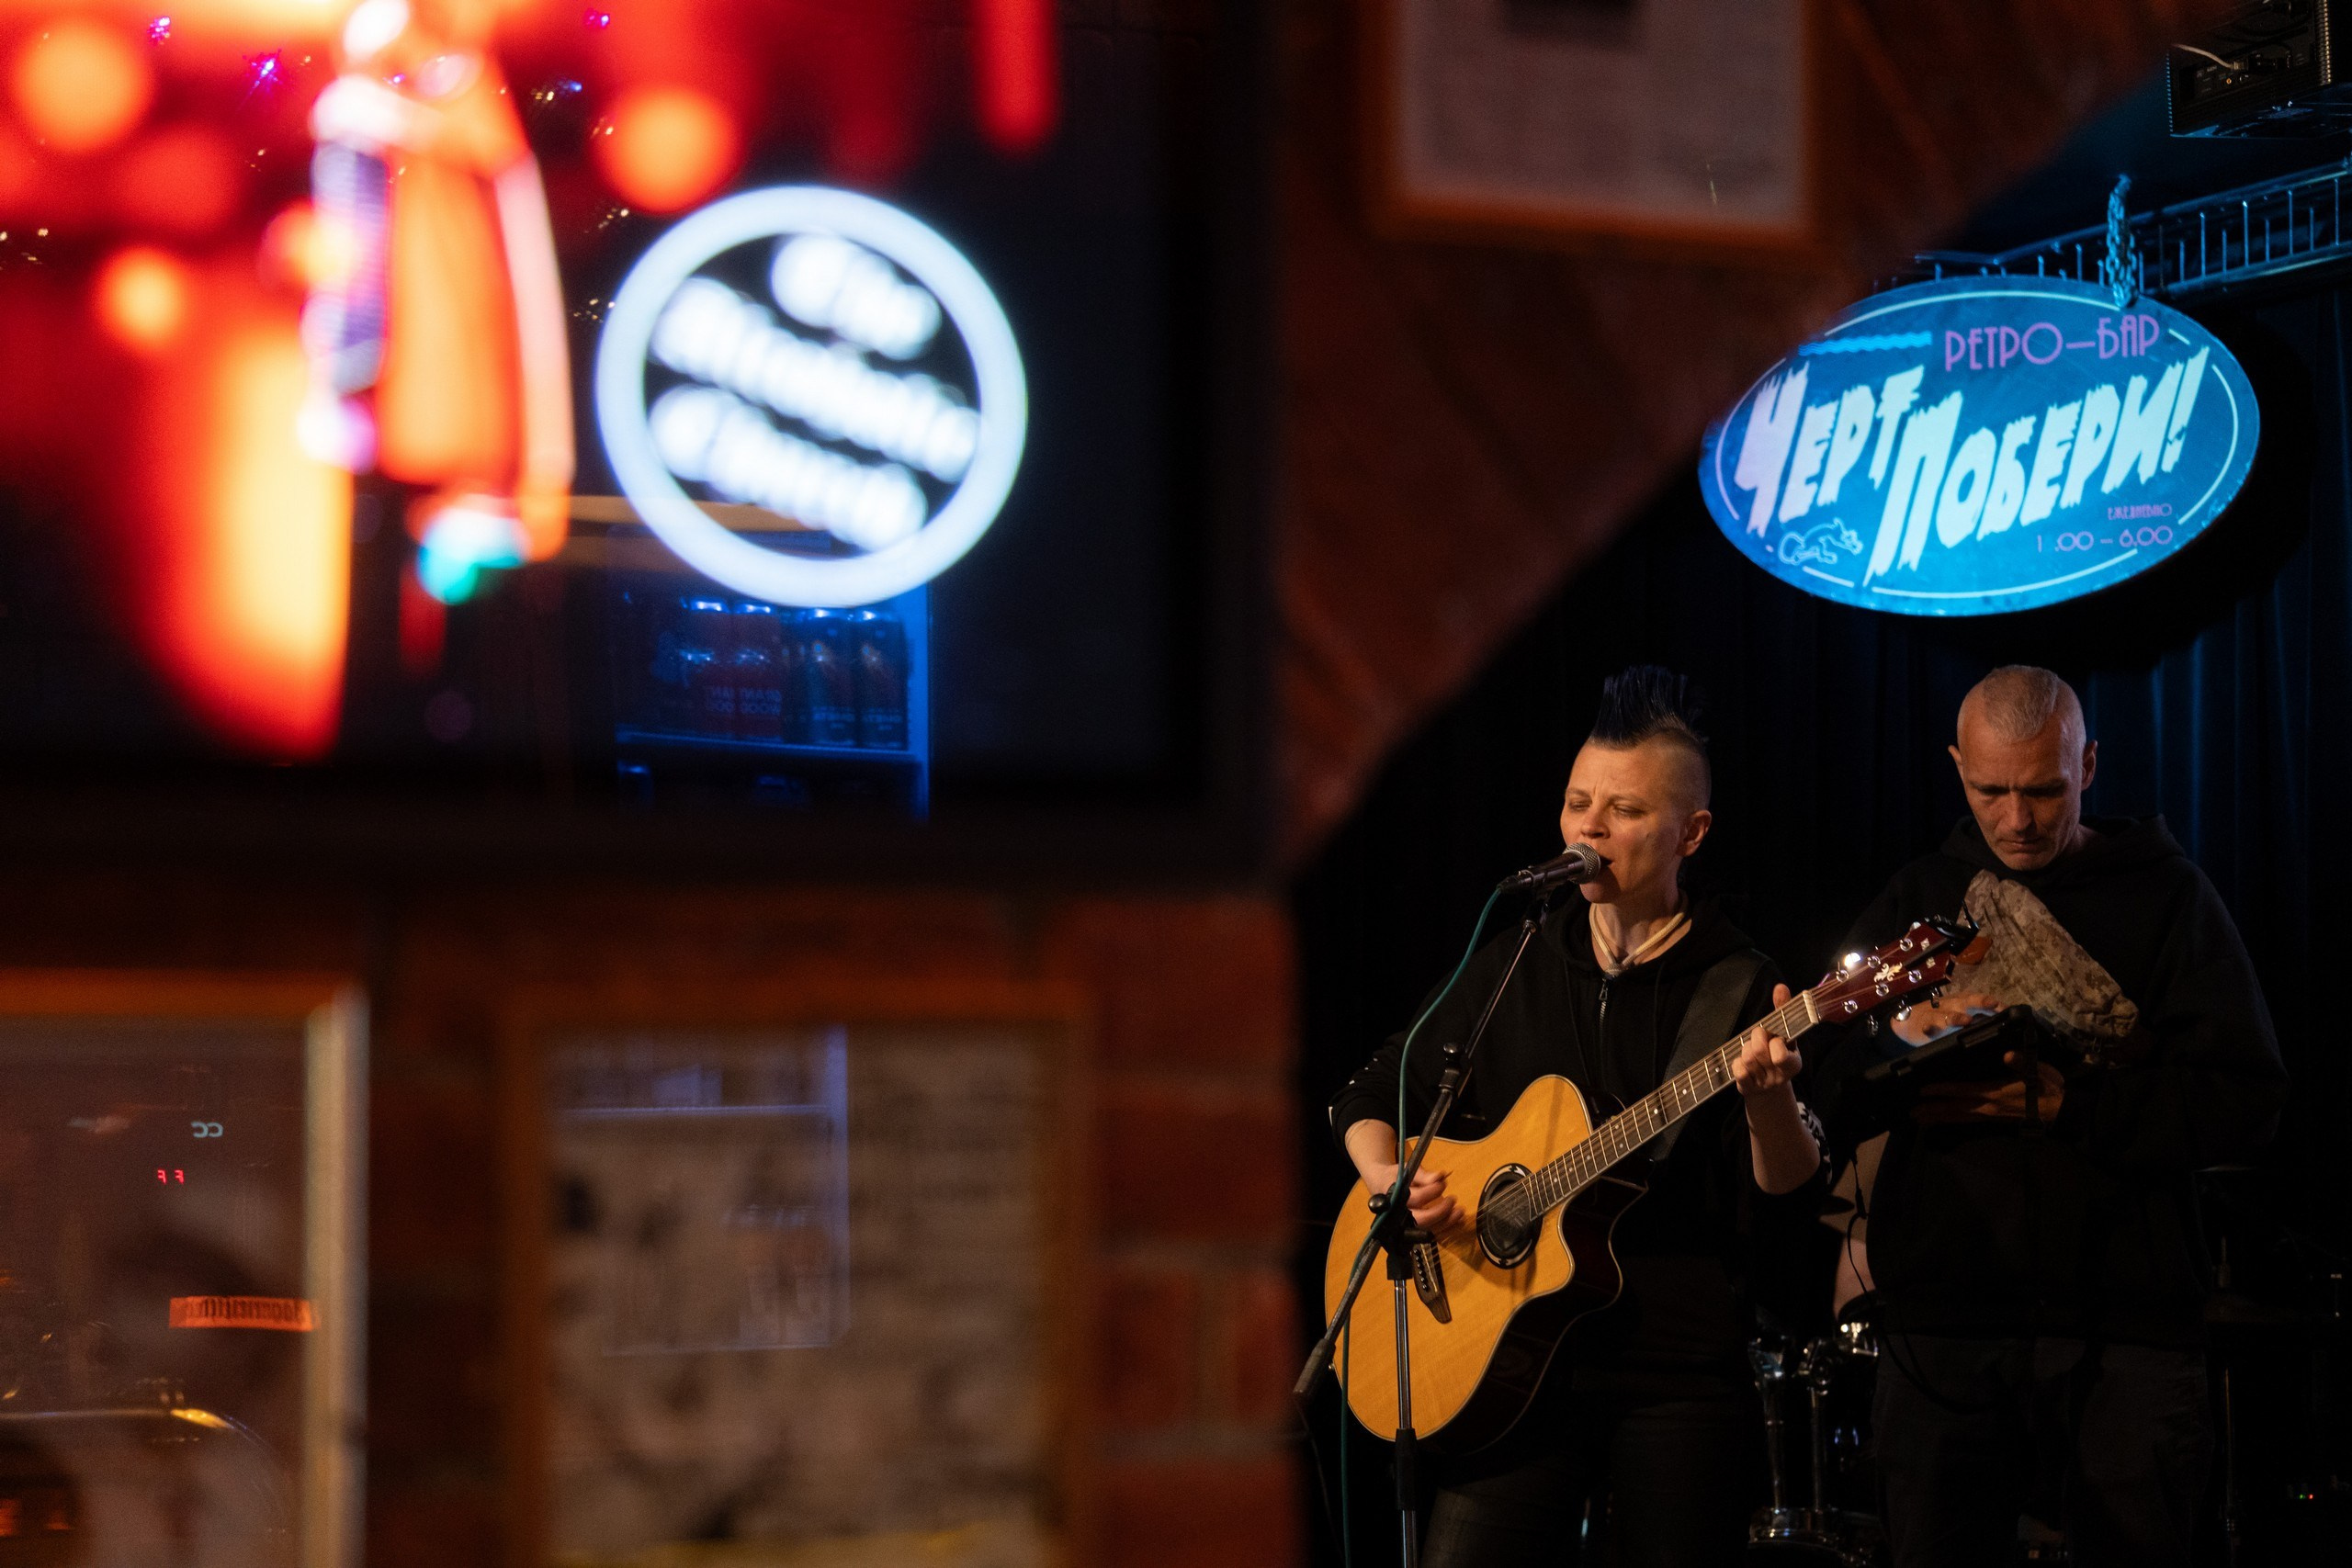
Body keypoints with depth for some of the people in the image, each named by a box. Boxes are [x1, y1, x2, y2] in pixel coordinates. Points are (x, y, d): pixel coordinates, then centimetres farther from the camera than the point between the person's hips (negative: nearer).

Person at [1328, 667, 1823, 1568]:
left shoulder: (1737, 989, -1)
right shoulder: (1513, 970, 10)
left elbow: (1791, 1193, -7)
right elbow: (1370, 1093, 18)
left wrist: (1769, 1104, -27)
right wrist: (1389, 1176, -3)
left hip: (1681, 1379, -2)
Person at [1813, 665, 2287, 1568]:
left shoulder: (2163, 896, 4)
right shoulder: (1919, 901, 14)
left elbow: (2246, 1102, -6)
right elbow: (1824, 1096, 9)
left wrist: (2064, 1104, -17)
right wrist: (1902, 1038, -12)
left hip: (2120, 1329, -2)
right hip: (1944, 1323, 3)